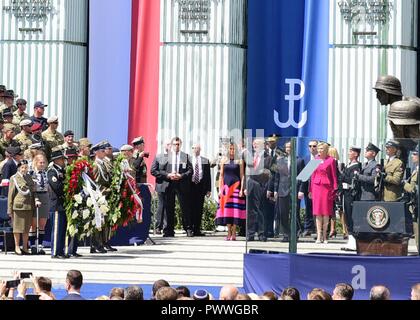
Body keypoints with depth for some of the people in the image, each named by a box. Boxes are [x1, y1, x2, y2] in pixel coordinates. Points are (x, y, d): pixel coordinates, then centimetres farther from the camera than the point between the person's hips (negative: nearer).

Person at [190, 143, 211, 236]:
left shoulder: (205, 161, 9)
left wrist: (208, 189, 3)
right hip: (191, 186, -2)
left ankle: (197, 229, 5)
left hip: (201, 186, 2)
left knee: (199, 209, 2)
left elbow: (208, 175, 9)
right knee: (191, 208, -3)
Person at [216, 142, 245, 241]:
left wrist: (242, 189, -5)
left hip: (236, 186, -2)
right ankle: (229, 233, 2)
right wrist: (220, 189, 5)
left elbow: (242, 176, 4)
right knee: (226, 210, -2)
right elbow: (221, 176, 13)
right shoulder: (224, 161, 11)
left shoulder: (239, 161, 6)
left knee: (235, 210, -7)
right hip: (226, 187, 2)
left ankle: (234, 233, -4)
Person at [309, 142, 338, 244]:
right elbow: (313, 175, 12)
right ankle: (319, 236, 2)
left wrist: (335, 189, -6)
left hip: (327, 187, -3)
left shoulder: (331, 160, -1)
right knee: (318, 212, 1)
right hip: (316, 187, 3)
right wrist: (310, 189, 9)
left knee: (326, 212, 0)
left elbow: (334, 175, -1)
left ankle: (324, 236, 6)